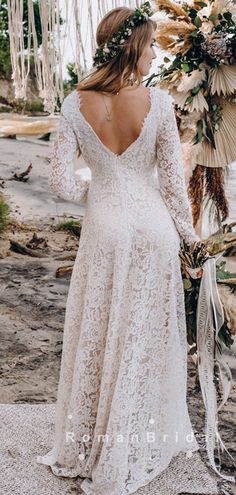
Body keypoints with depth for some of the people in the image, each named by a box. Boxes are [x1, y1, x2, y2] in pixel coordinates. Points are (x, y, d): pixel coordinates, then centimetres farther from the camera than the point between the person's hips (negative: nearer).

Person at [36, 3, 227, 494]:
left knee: (98, 332, 16)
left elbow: (60, 179, -7)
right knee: (147, 335, 13)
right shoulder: (158, 102, -12)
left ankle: (91, 445, 32)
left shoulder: (75, 103, -7)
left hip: (104, 227, 1)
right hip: (152, 228, -1)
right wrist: (187, 233, 6)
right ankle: (140, 449, 29)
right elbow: (172, 178, -7)